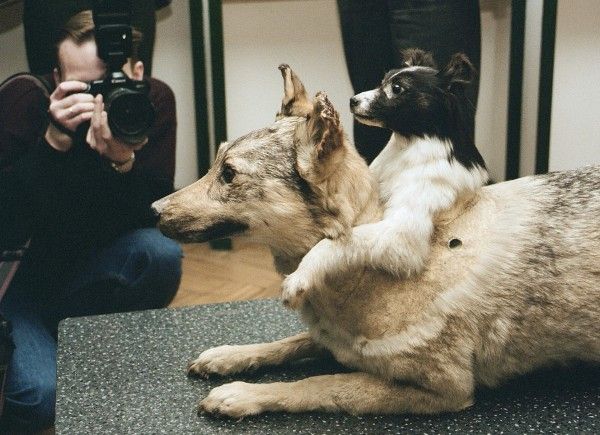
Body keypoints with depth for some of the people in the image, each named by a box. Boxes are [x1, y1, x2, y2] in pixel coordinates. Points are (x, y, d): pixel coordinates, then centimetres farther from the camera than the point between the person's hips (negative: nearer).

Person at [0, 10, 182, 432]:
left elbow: (153, 216, -17)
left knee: (162, 254, -30)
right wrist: (54, 140, -37)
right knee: (40, 397, -25)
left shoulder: (154, 99, -15)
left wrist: (122, 159, -36)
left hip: (93, 268, 3)